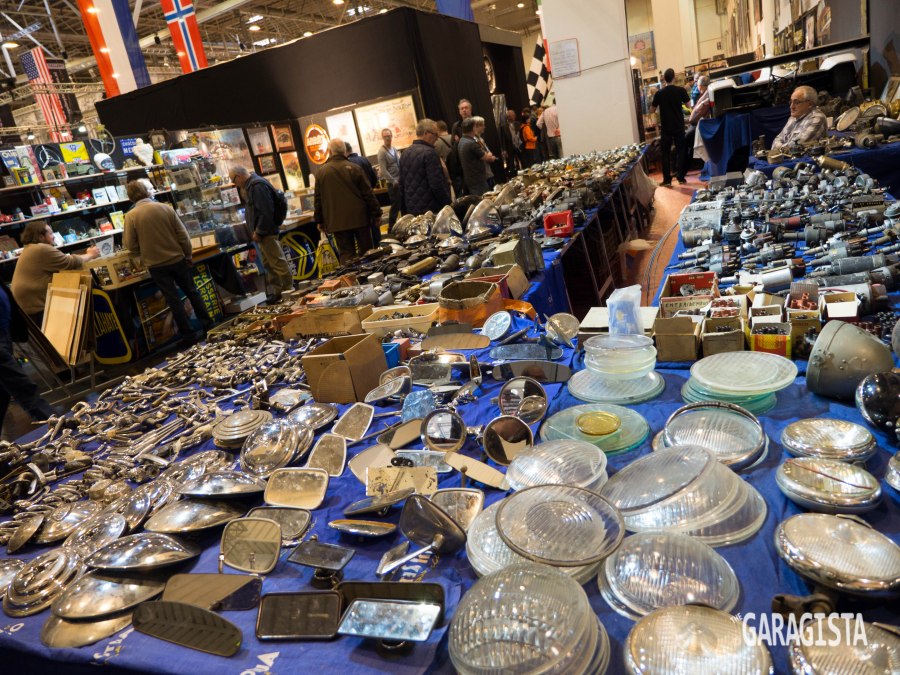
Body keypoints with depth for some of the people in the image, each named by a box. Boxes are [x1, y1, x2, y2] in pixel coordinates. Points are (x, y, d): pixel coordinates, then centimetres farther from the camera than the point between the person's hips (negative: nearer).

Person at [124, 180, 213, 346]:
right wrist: (188, 256, 8)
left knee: (174, 300, 5)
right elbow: (183, 236, -3)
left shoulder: (130, 216, -9)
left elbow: (130, 245, -6)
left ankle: (188, 335, 10)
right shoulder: (166, 208, -4)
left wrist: (145, 253, 14)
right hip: (177, 259, 2)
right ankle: (208, 326, 18)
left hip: (156, 265, -1)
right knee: (192, 292, 15)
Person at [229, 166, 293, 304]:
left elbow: (267, 212, -24)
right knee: (268, 263, 16)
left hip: (266, 232, -11)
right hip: (264, 232, 11)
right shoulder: (250, 185, 15)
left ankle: (288, 289, 3)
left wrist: (259, 232, -18)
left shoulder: (257, 186, -18)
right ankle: (277, 291, 23)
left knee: (277, 261, -5)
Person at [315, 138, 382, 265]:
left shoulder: (321, 173, 3)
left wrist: (320, 221, 16)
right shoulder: (354, 168, -3)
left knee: (346, 254, 3)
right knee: (366, 250, 8)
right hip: (359, 217, -1)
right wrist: (376, 214, 4)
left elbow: (318, 200, 7)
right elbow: (368, 193, -3)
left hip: (337, 222, 1)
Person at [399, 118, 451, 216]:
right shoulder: (429, 152, -14)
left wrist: (405, 209, 20)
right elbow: (437, 185, -19)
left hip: (411, 210, 8)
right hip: (431, 211, -8)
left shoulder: (405, 153, 11)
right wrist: (448, 204, -9)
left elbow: (402, 184, 15)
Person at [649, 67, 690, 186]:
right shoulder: (681, 90, -5)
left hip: (665, 127, 0)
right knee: (680, 151, 10)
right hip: (679, 126, 1)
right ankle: (680, 177, 8)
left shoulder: (659, 93, -6)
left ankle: (667, 179, 2)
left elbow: (652, 111, 2)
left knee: (666, 153, 5)